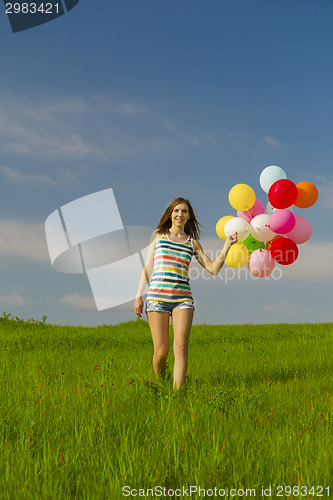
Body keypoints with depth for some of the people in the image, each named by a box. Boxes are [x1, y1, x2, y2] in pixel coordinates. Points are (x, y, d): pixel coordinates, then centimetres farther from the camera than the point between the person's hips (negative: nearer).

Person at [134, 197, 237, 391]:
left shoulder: (193, 242, 15)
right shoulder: (158, 235, 12)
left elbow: (213, 268, 11)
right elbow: (148, 267, 11)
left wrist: (228, 244, 3)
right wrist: (139, 295, 4)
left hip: (183, 298, 1)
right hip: (157, 296, -1)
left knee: (181, 347, -14)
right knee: (161, 351, -3)